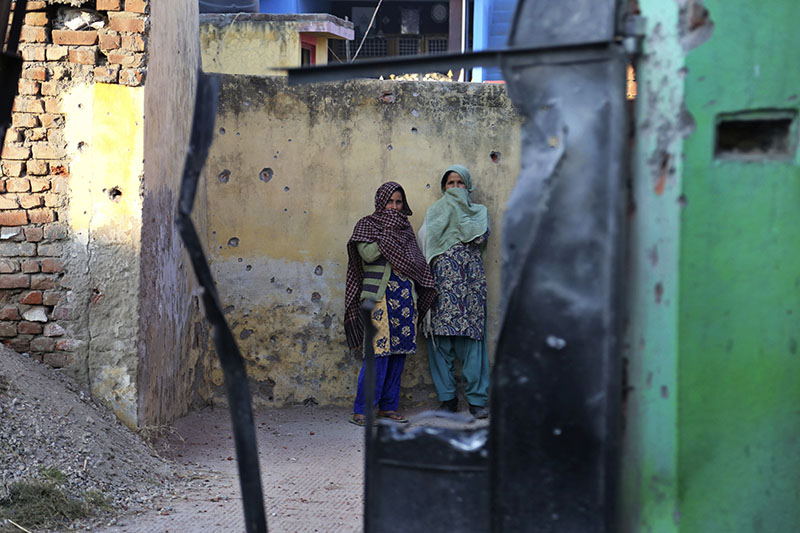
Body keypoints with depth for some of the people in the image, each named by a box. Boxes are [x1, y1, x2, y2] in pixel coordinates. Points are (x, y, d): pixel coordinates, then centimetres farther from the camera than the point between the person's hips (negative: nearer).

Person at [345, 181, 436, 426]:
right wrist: (389, 232, -10)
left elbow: (416, 261, 19)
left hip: (405, 296, 6)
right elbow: (368, 253, -13)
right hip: (379, 296, -6)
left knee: (399, 353, 5)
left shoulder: (405, 227, 18)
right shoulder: (366, 225, 3)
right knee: (379, 352, -12)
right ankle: (362, 410, -7)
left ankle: (388, 406, 13)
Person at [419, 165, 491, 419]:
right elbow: (425, 244, 7)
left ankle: (477, 399, -6)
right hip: (442, 277, 2)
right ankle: (447, 397, 2)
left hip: (469, 278, -1)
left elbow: (479, 236, -4)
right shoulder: (434, 212, 21)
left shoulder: (479, 212, 17)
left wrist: (459, 214, 0)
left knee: (471, 336, -8)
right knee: (441, 337, -4)